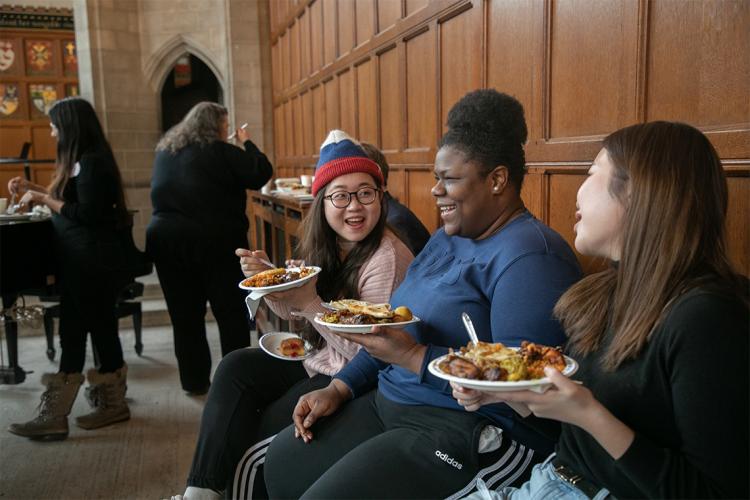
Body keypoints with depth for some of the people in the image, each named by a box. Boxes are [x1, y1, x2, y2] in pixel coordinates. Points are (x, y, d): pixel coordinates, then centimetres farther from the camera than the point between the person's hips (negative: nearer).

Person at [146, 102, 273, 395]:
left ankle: (194, 381, 18)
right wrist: (247, 142, 8)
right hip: (213, 240, -5)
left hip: (165, 238, 6)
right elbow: (262, 174, -8)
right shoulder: (219, 151, -6)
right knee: (230, 312, 5)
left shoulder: (164, 150, 14)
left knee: (184, 314, 11)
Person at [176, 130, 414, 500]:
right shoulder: (324, 245, 1)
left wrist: (311, 303, -30)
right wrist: (265, 276, -10)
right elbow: (289, 310, 10)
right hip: (314, 359, 8)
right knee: (235, 368, -8)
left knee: (252, 439, -8)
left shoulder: (387, 257, -24)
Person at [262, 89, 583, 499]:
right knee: (280, 464, 9)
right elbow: (395, 329, 15)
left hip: (474, 432, -9)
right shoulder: (445, 240, 12)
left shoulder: (528, 255, -19)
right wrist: (340, 387, 5)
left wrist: (413, 357, -25)